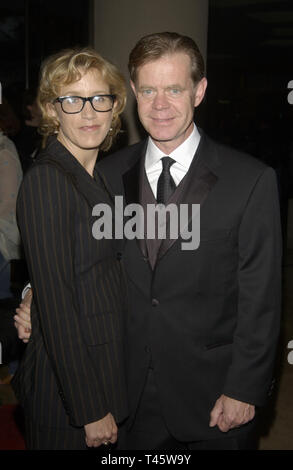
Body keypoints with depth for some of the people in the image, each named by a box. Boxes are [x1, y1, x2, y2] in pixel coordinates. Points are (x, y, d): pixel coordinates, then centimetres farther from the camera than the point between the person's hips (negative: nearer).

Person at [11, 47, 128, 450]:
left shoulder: (96, 176, 8)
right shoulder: (46, 180, -19)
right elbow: (55, 304, -22)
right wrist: (91, 409, -20)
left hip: (106, 368, 8)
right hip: (68, 386, -8)